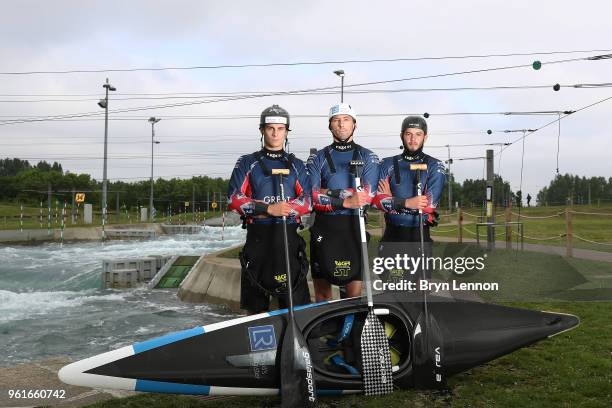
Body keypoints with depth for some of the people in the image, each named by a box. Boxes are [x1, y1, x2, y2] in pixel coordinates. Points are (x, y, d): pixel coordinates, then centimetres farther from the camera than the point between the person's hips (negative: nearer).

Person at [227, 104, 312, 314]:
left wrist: (285, 209, -14)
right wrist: (268, 208, -14)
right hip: (258, 236, -1)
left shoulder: (296, 165, 15)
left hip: (289, 236, 1)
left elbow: (307, 202, 4)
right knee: (256, 307, 4)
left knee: (295, 303, -2)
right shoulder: (247, 163, 9)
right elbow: (234, 199, -3)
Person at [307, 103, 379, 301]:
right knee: (322, 292, 7)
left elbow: (367, 195, -7)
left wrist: (328, 193, -11)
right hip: (323, 229, 1)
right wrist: (345, 202, -17)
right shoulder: (317, 158, 9)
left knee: (355, 293, -3)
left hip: (354, 228, -1)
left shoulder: (368, 157, 7)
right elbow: (312, 197, -4)